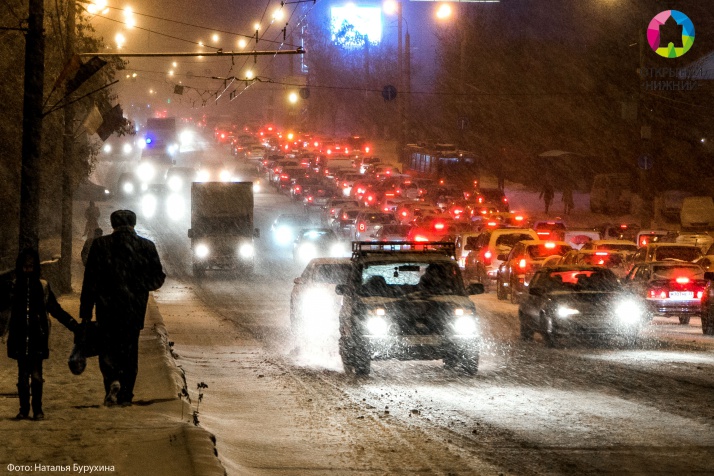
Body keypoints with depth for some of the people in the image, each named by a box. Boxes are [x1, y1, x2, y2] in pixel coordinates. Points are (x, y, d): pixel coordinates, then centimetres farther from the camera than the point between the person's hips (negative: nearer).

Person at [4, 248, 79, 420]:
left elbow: (56, 310, 9)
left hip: (37, 337, -1)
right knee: (23, 375, 4)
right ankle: (24, 409, 11)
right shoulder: (13, 287, 5)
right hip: (19, 339, 1)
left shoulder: (43, 287, 5)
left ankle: (37, 410, 3)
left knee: (36, 375, -4)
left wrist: (75, 326, 5)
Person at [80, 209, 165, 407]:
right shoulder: (147, 247, 1)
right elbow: (158, 278, 4)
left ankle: (112, 380, -17)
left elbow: (90, 281, -3)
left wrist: (85, 312, 0)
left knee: (107, 347, 9)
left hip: (107, 308, -1)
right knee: (129, 350, 11)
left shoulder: (100, 245, -2)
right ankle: (125, 395, 10)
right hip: (134, 309, 1)